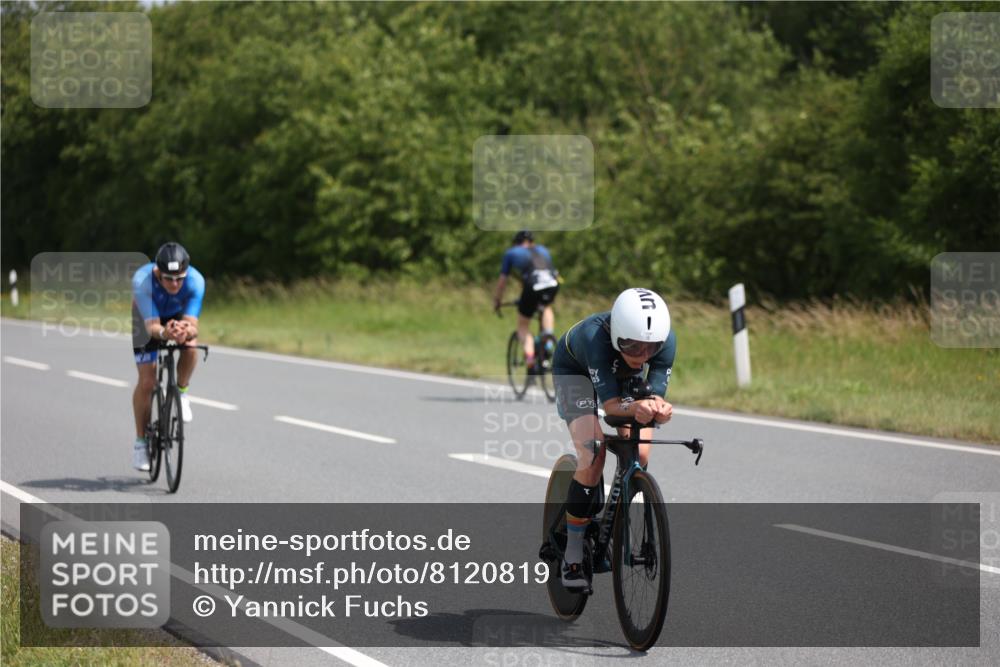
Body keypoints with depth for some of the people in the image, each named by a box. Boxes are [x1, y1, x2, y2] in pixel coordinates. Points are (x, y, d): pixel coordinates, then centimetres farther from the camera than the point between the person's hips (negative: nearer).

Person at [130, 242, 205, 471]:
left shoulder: (195, 281, -36)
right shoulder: (142, 281, -39)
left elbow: (192, 324, -40)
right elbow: (152, 326, -43)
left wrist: (187, 331, -64)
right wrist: (163, 333, -65)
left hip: (179, 315, 1)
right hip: (147, 317, -1)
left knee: (190, 344, -33)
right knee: (147, 381, -9)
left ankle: (181, 392, -5)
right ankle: (140, 440, 8)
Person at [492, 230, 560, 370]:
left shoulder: (511, 253, 24)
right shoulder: (543, 250, 33)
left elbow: (502, 281, 26)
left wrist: (496, 301, 38)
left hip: (532, 285, -3)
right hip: (552, 284, 3)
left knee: (523, 326, 15)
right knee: (547, 307, 36)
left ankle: (529, 352, -11)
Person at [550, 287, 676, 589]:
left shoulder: (666, 341, -33)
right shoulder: (595, 336, -43)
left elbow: (656, 394, -32)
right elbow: (610, 404, -43)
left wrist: (658, 408, -56)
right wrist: (635, 408, -64)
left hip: (624, 374, 4)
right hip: (575, 369, -4)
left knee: (639, 456, -15)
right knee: (593, 453, -24)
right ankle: (572, 556, -14)